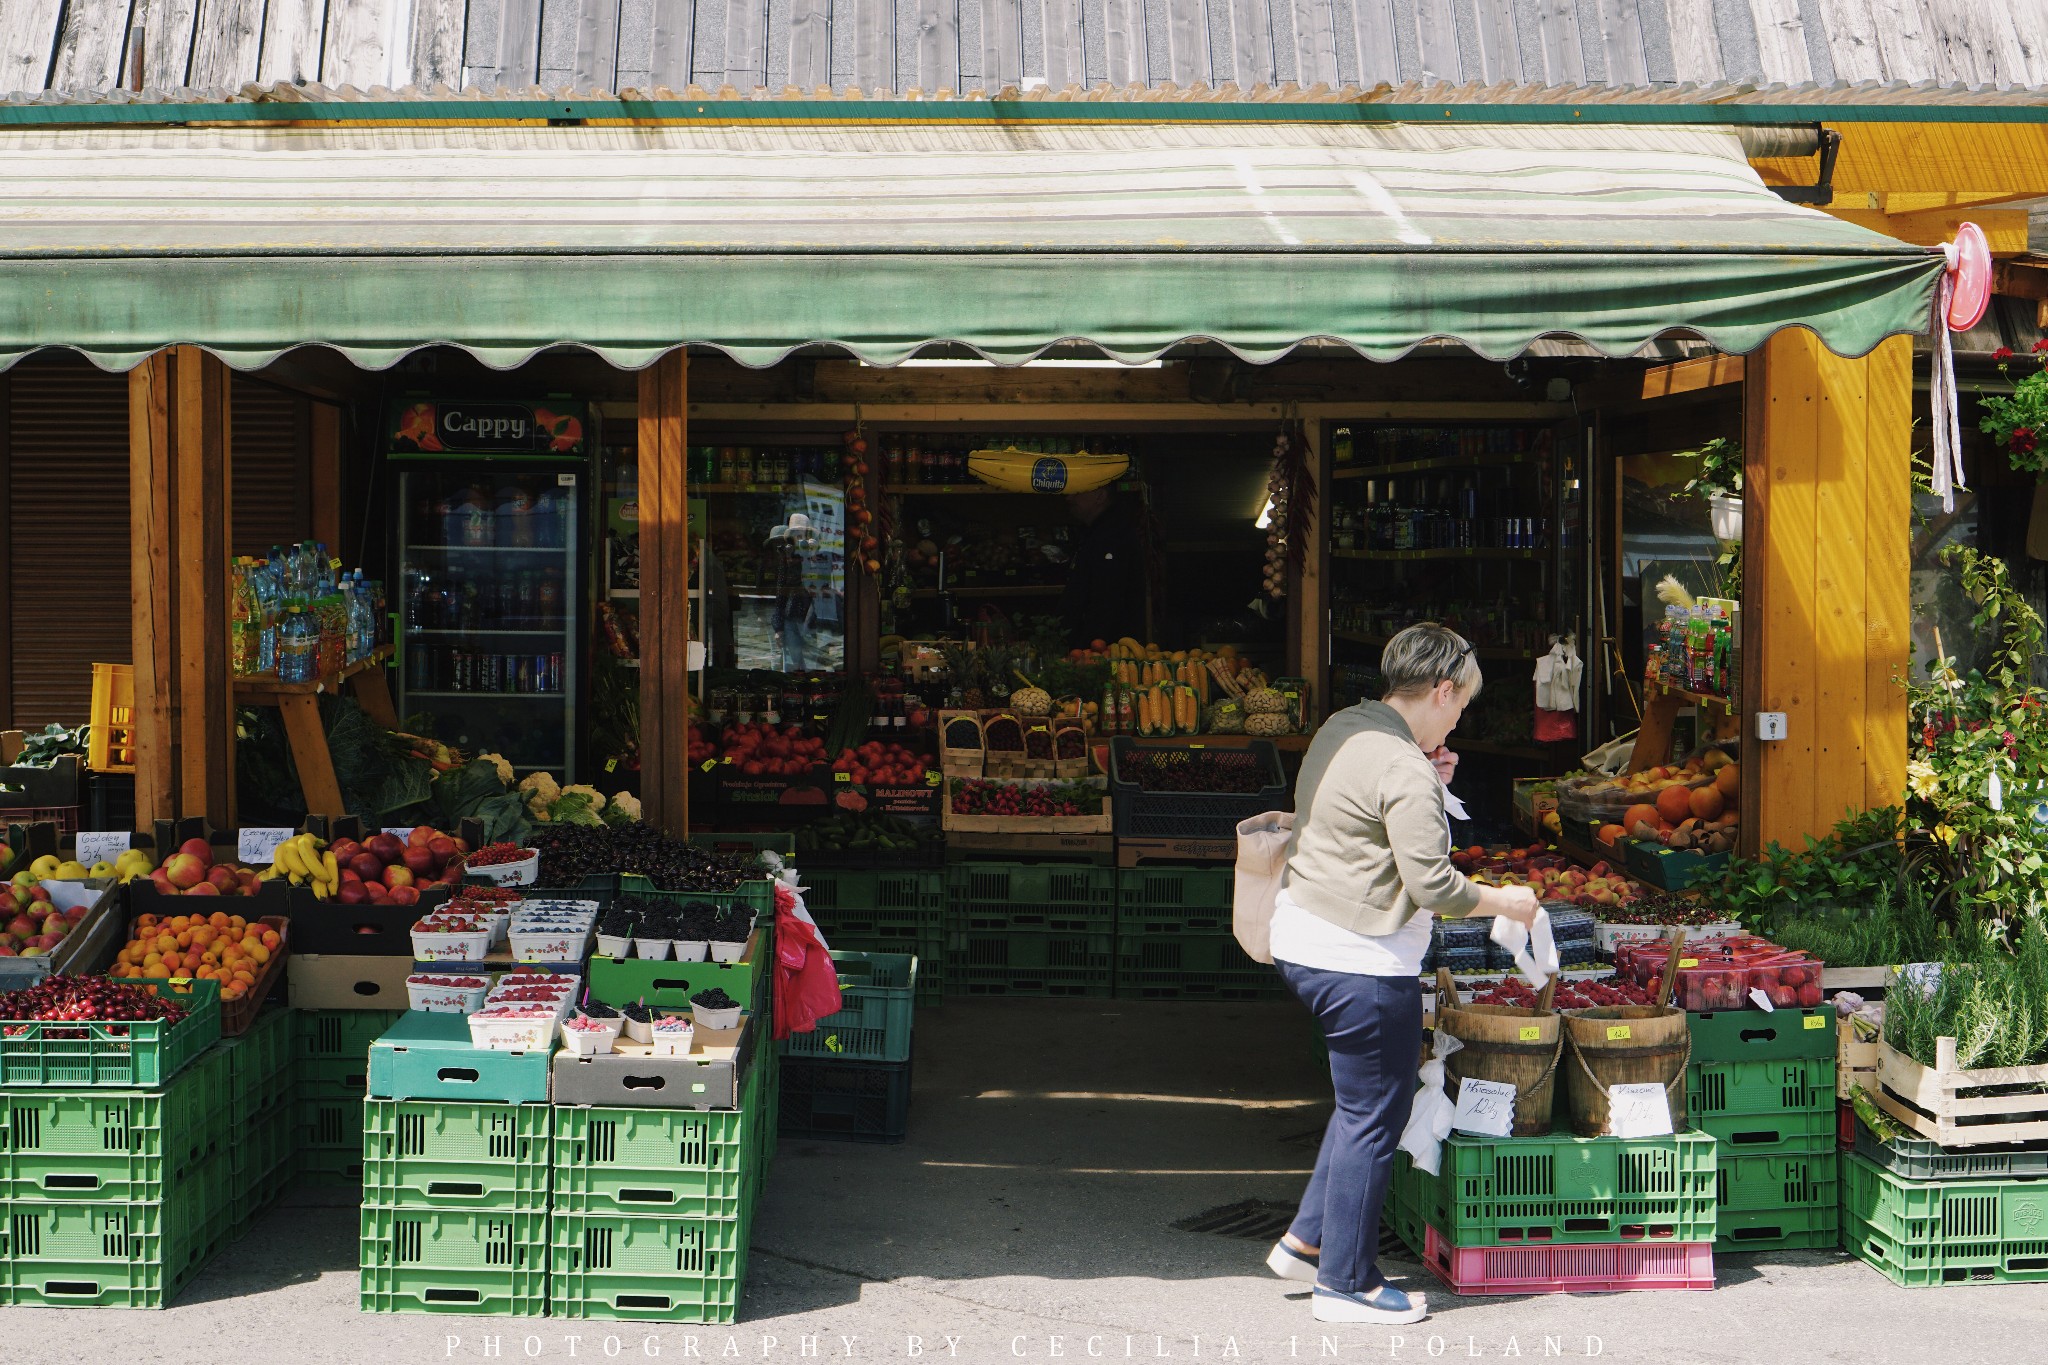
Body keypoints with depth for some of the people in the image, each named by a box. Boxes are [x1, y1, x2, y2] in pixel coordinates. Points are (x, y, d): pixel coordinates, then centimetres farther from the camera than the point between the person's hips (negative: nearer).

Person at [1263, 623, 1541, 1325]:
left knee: (1365, 1099, 23)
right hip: (1360, 964, -10)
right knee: (1373, 1119, 3)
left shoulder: (1342, 728, 10)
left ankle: (1307, 1240, 28)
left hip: (1304, 943, 10)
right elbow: (1433, 886, -21)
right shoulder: (1402, 769, -20)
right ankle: (1346, 1284, 13)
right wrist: (1505, 901, -5)